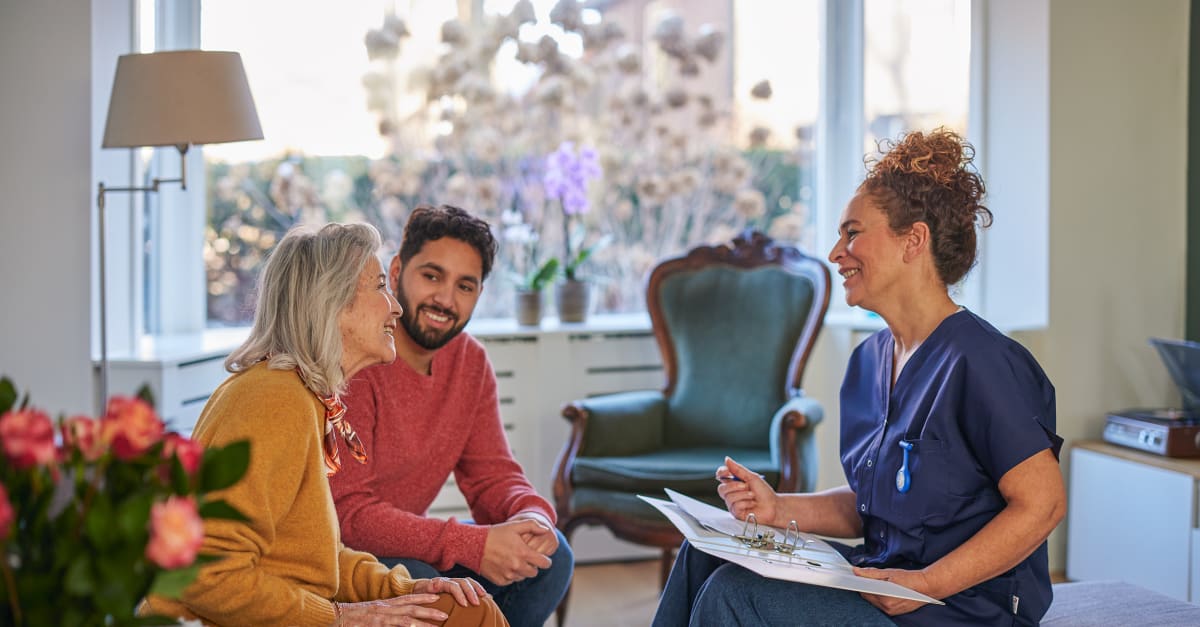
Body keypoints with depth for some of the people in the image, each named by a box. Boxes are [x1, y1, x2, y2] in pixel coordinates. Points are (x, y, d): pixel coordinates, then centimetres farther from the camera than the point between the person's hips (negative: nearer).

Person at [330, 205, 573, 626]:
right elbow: (346, 510, -27)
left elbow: (492, 475, 3)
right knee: (418, 586, -35)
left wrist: (531, 514, -22)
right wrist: (473, 545, -35)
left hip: (403, 540, 8)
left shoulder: (469, 359, 2)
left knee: (551, 556, -6)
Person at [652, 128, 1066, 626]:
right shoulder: (869, 360, 10)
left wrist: (929, 584, -22)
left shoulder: (978, 362, -18)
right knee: (706, 555, -4)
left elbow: (1042, 503, -19)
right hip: (880, 580, 8)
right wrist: (778, 509, -1)